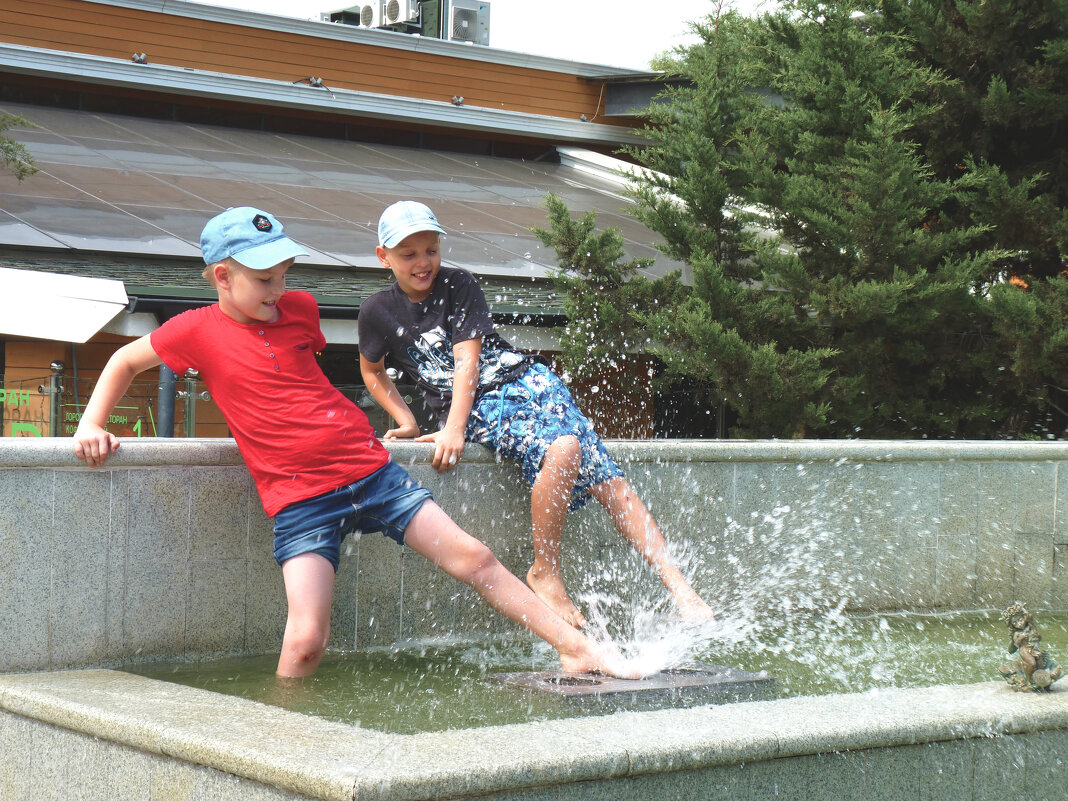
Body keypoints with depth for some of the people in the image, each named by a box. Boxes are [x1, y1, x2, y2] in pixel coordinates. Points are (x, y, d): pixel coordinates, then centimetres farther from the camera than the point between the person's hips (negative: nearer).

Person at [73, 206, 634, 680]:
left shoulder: (300, 310, 10)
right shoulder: (199, 330, -3)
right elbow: (126, 361, 14)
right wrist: (91, 425, 3)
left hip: (370, 470, 4)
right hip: (299, 498, -4)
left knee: (473, 558, 2)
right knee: (306, 639, -20)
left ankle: (576, 648, 9)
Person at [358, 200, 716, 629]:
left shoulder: (458, 284, -3)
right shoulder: (378, 311, 0)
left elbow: (467, 360, -11)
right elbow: (371, 369, 20)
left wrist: (454, 429, -22)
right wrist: (406, 421, 13)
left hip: (528, 381, 2)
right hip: (482, 410, -2)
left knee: (607, 477, -16)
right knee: (561, 449, -34)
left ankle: (679, 587, -18)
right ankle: (545, 573, -22)